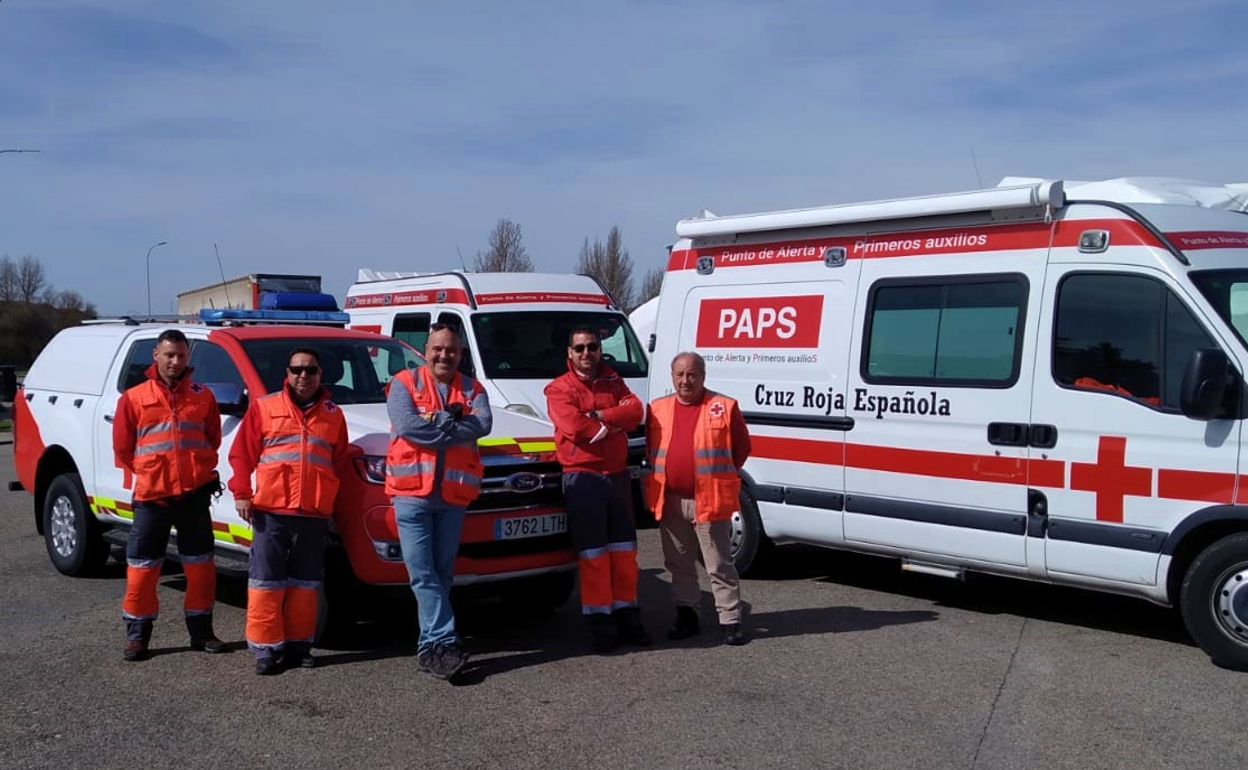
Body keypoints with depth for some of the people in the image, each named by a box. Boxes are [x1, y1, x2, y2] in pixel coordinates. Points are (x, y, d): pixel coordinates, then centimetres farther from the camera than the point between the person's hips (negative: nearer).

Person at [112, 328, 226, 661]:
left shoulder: (202, 396, 6)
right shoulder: (134, 399, 1)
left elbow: (213, 439, 13)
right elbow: (122, 448, 6)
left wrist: (203, 470, 5)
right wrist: (142, 477, 4)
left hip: (194, 494, 2)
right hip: (151, 496, -1)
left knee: (200, 564, 7)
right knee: (142, 566, 3)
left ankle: (201, 631, 19)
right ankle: (137, 635, 14)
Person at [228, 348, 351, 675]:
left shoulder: (333, 414, 13)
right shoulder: (264, 407, 6)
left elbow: (341, 462, 14)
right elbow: (241, 453, 4)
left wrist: (333, 498, 4)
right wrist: (241, 494, -4)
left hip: (315, 513, 3)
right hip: (270, 510, -2)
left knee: (305, 583, 9)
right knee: (266, 581, -1)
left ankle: (298, 644, 18)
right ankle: (266, 648, 6)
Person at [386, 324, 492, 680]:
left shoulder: (472, 389, 13)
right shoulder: (404, 383, 5)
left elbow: (483, 424, -8)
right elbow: (406, 425, -13)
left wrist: (434, 424, -13)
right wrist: (453, 423, -8)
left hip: (454, 494, 3)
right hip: (411, 491, -2)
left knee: (442, 573, 8)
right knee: (423, 573, -8)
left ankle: (430, 645, 17)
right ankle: (445, 641, -9)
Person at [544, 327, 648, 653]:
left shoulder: (613, 381, 13)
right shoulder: (560, 388, -3)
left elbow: (635, 410, -3)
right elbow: (574, 426, -19)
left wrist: (598, 416, -15)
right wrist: (612, 426, -9)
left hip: (617, 474, 5)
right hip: (583, 477, -5)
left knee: (624, 549, 9)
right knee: (592, 553, -3)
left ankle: (626, 616, 18)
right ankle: (599, 622, 3)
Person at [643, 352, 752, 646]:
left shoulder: (724, 408, -3)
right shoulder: (657, 409, 8)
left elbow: (742, 447, 3)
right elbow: (651, 450, 19)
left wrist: (720, 477, 2)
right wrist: (656, 483, 11)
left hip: (710, 500, -4)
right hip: (670, 501, 4)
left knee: (719, 565, 0)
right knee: (679, 563, 13)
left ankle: (731, 620, 5)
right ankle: (686, 614, 24)